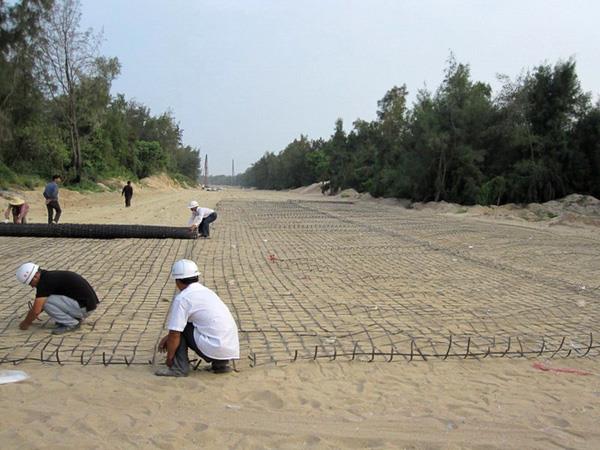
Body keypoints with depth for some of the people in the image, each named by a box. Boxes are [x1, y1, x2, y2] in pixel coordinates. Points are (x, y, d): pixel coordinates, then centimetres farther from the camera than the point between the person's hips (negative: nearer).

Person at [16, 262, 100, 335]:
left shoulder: (45, 281, -14)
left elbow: (36, 310, -13)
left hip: (85, 307, -10)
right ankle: (75, 317, 15)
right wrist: (30, 318, 34)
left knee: (46, 302, -14)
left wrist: (26, 323, 6)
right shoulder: (50, 276, 15)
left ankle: (71, 324, -2)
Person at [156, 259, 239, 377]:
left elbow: (175, 333, -6)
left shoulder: (182, 298, -6)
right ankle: (220, 363, 17)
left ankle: (179, 367, 7)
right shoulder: (206, 291, 19)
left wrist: (169, 358, 8)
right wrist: (168, 337, 30)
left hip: (213, 349, -7)